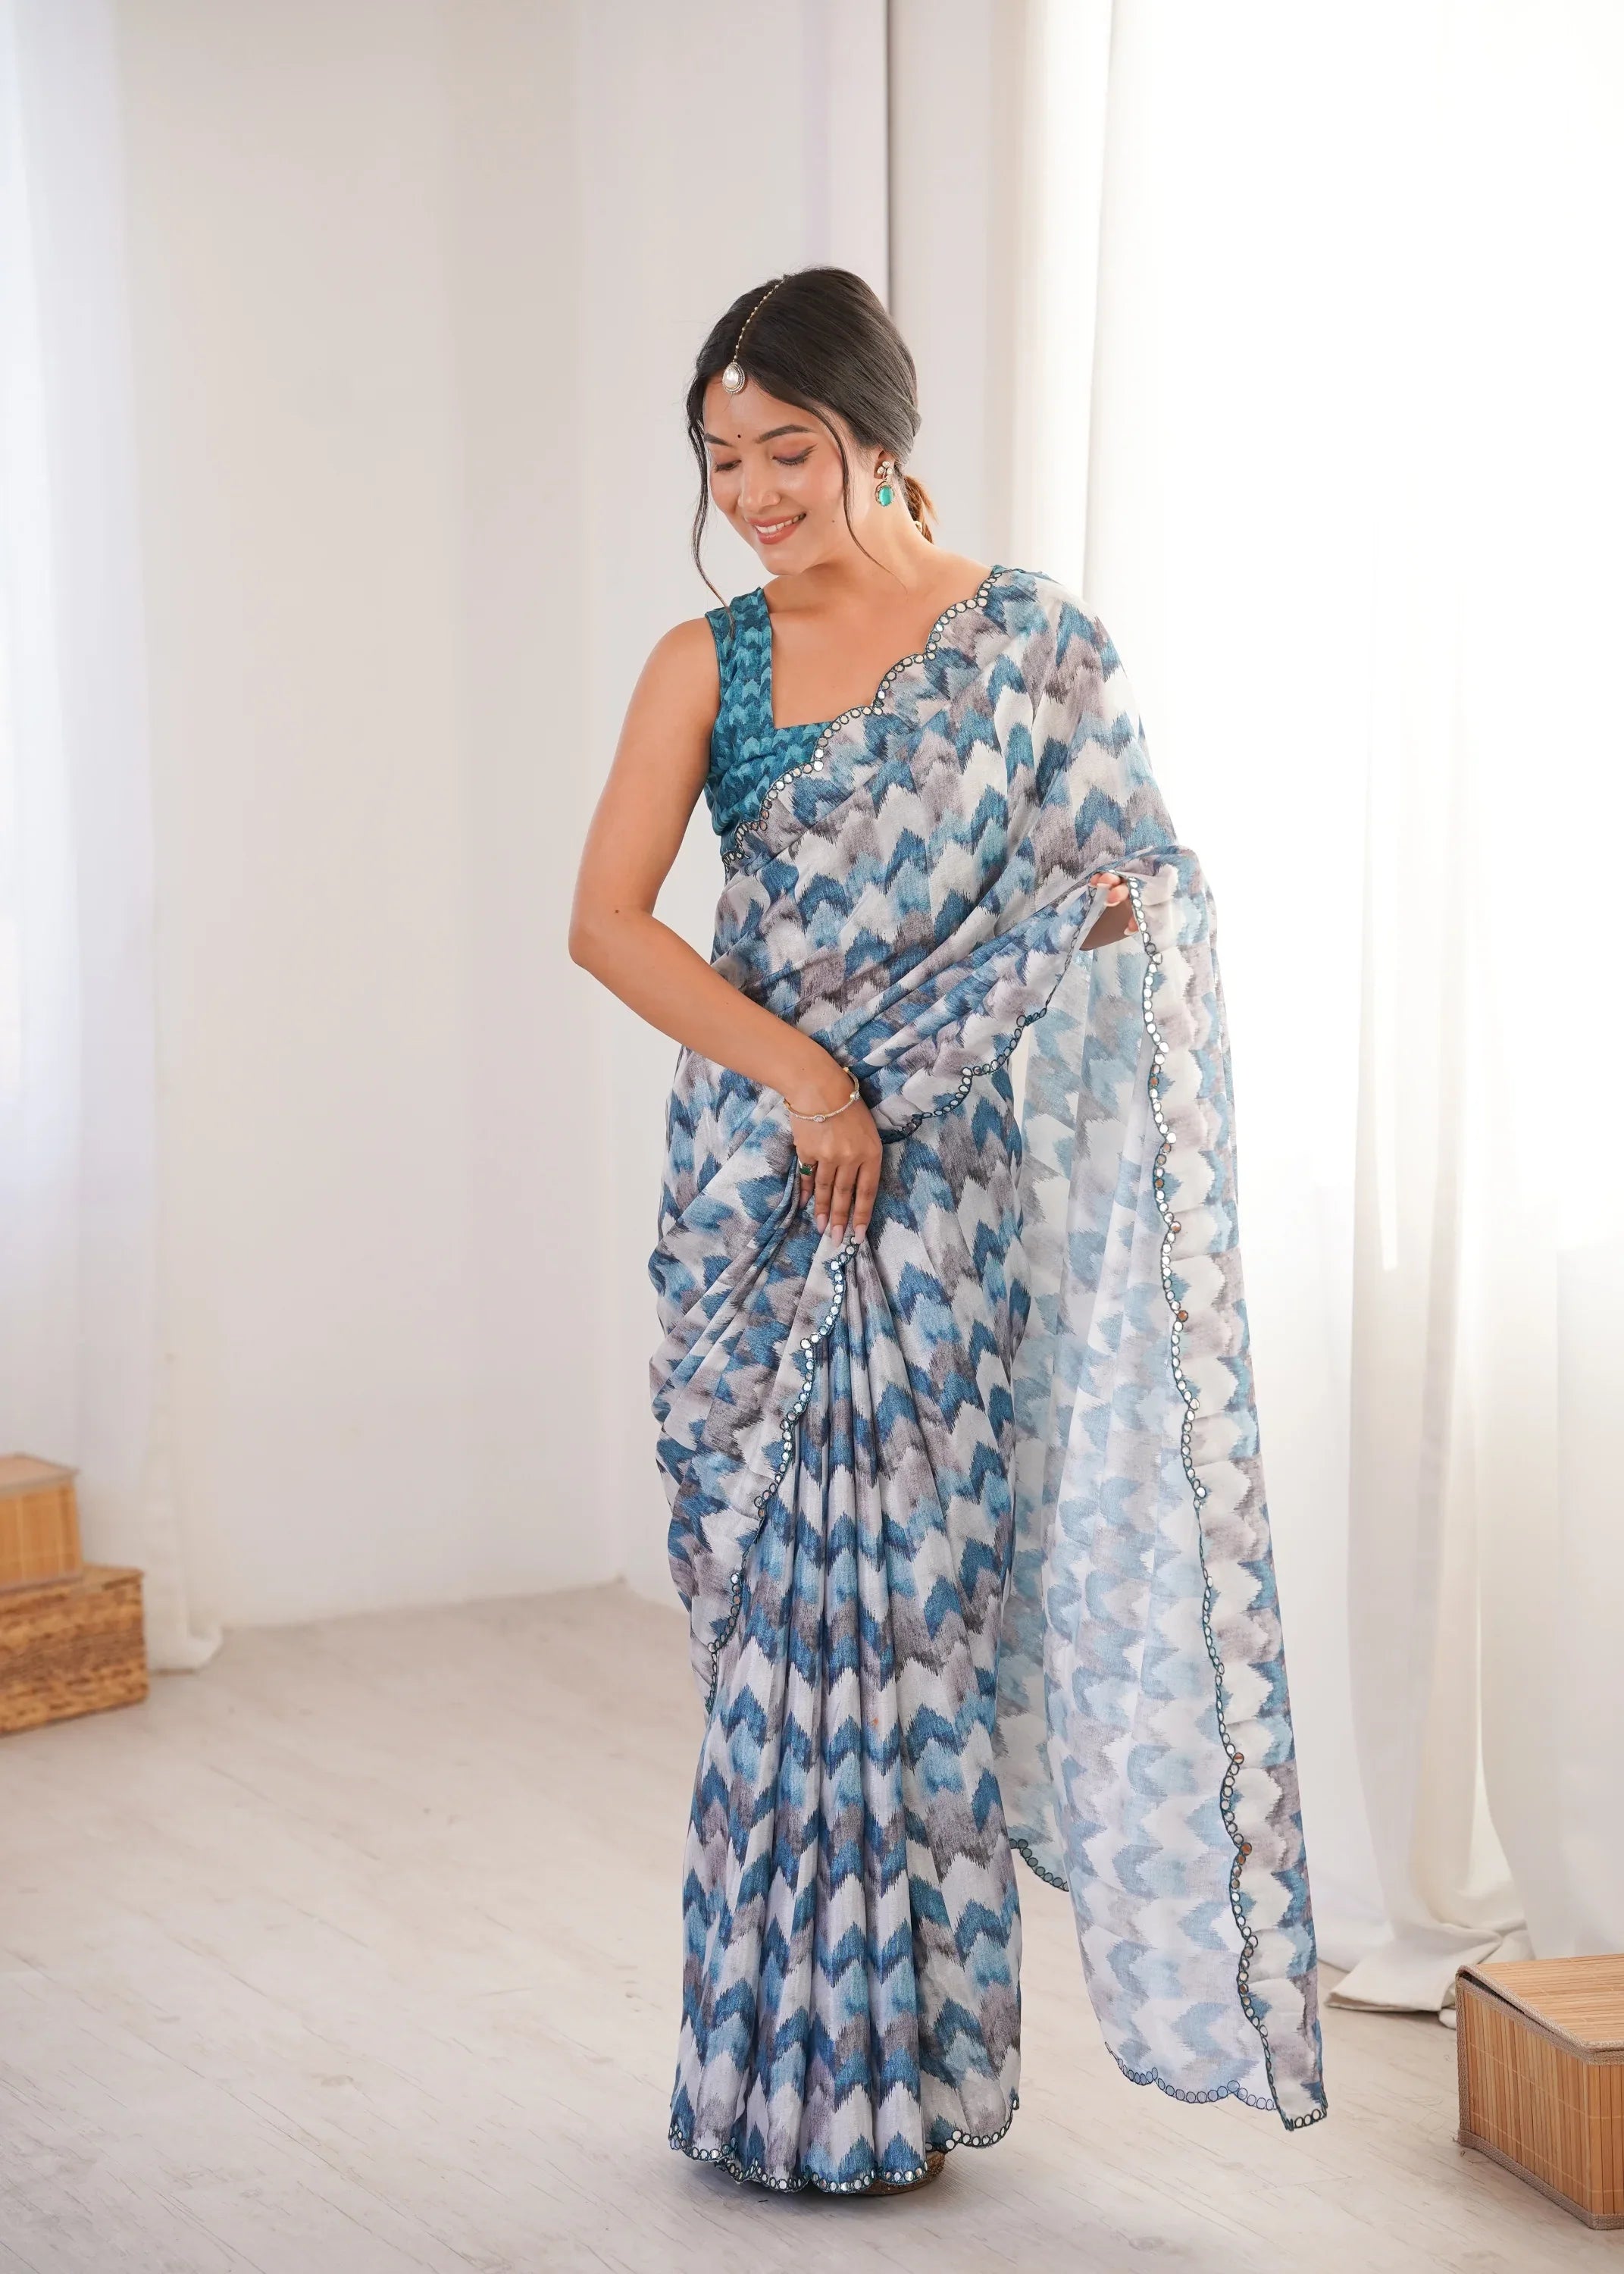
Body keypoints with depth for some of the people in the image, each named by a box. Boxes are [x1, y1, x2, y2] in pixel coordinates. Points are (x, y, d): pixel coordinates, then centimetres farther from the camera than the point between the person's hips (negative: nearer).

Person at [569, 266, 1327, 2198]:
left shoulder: (1032, 644, 0)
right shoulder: (705, 665, 4)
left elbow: (1133, 884, 5)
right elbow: (606, 919, -5)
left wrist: (1122, 914, -18)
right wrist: (797, 1070, -16)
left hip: (950, 1185, -2)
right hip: (756, 1193, 2)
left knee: (913, 1588, 1)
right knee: (769, 1604, 5)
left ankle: (894, 2062, 16)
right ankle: (782, 2065, 19)